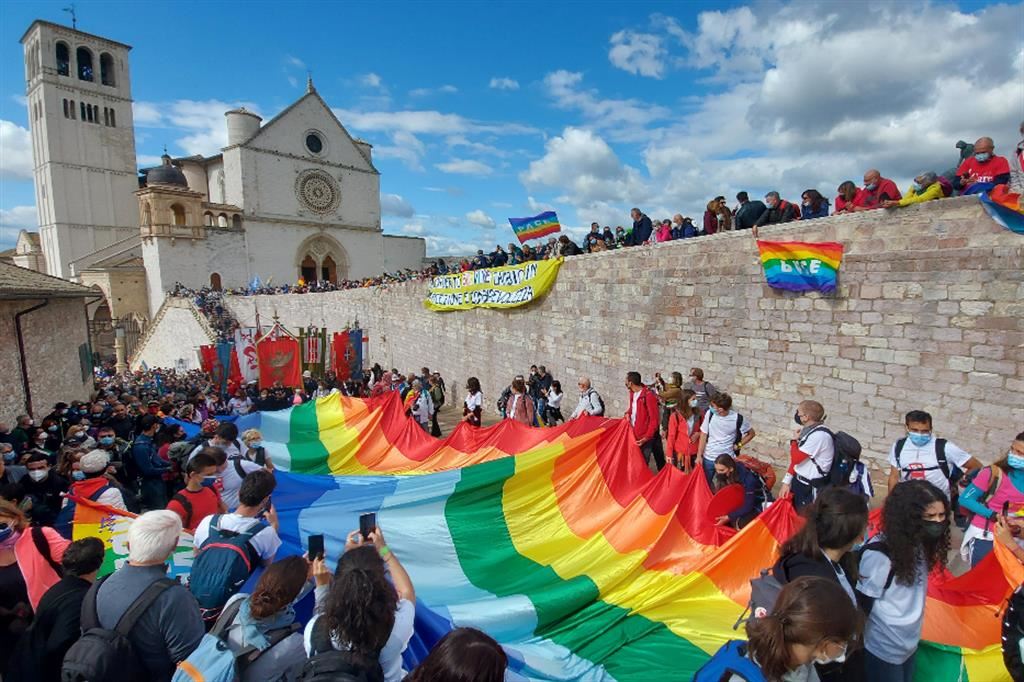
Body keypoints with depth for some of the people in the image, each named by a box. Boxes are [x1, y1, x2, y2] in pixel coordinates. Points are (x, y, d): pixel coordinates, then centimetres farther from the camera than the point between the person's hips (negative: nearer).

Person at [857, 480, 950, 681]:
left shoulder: (919, 544, -5)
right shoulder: (879, 554, -28)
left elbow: (915, 592, 7)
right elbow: (863, 605, -20)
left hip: (910, 643, 7)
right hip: (883, 649, -7)